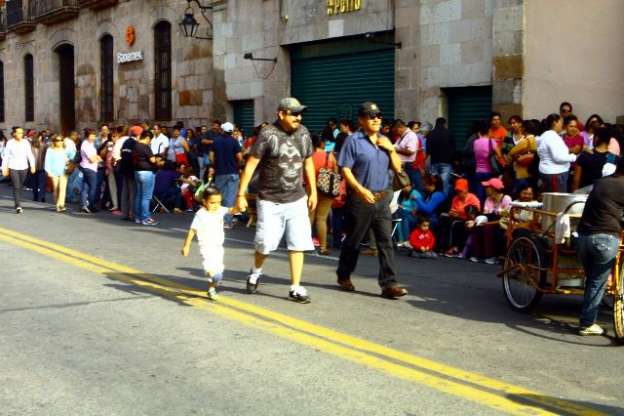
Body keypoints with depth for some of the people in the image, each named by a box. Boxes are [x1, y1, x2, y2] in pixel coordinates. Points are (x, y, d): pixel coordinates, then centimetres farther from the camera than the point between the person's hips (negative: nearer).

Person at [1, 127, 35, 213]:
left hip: (23, 167, 3)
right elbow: (6, 156, 0)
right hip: (13, 168, -3)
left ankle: (18, 204, 28)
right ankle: (18, 206, -15)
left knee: (20, 187, 12)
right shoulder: (10, 143, -4)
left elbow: (30, 155, 2)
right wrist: (4, 168, -2)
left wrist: (32, 165, -7)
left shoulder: (26, 142, 1)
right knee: (16, 187, -11)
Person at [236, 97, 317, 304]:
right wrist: (241, 195, -14)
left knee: (298, 243, 1)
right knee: (266, 242, 0)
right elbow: (251, 164, -12)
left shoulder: (303, 133, 4)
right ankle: (256, 273, 31)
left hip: (297, 199, 4)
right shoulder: (268, 134, -13)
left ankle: (295, 288, 9)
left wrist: (313, 192, 14)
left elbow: (308, 163, 15)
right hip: (270, 200, -4)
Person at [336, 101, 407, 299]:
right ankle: (343, 276, 26)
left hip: (382, 198, 5)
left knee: (386, 241, -2)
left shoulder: (384, 141, 14)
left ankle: (389, 283, -2)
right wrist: (361, 190, -20)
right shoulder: (354, 140, -5)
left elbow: (397, 168, 14)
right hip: (361, 198, -5)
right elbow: (345, 169, -10)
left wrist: (391, 149, -2)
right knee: (354, 239, 8)